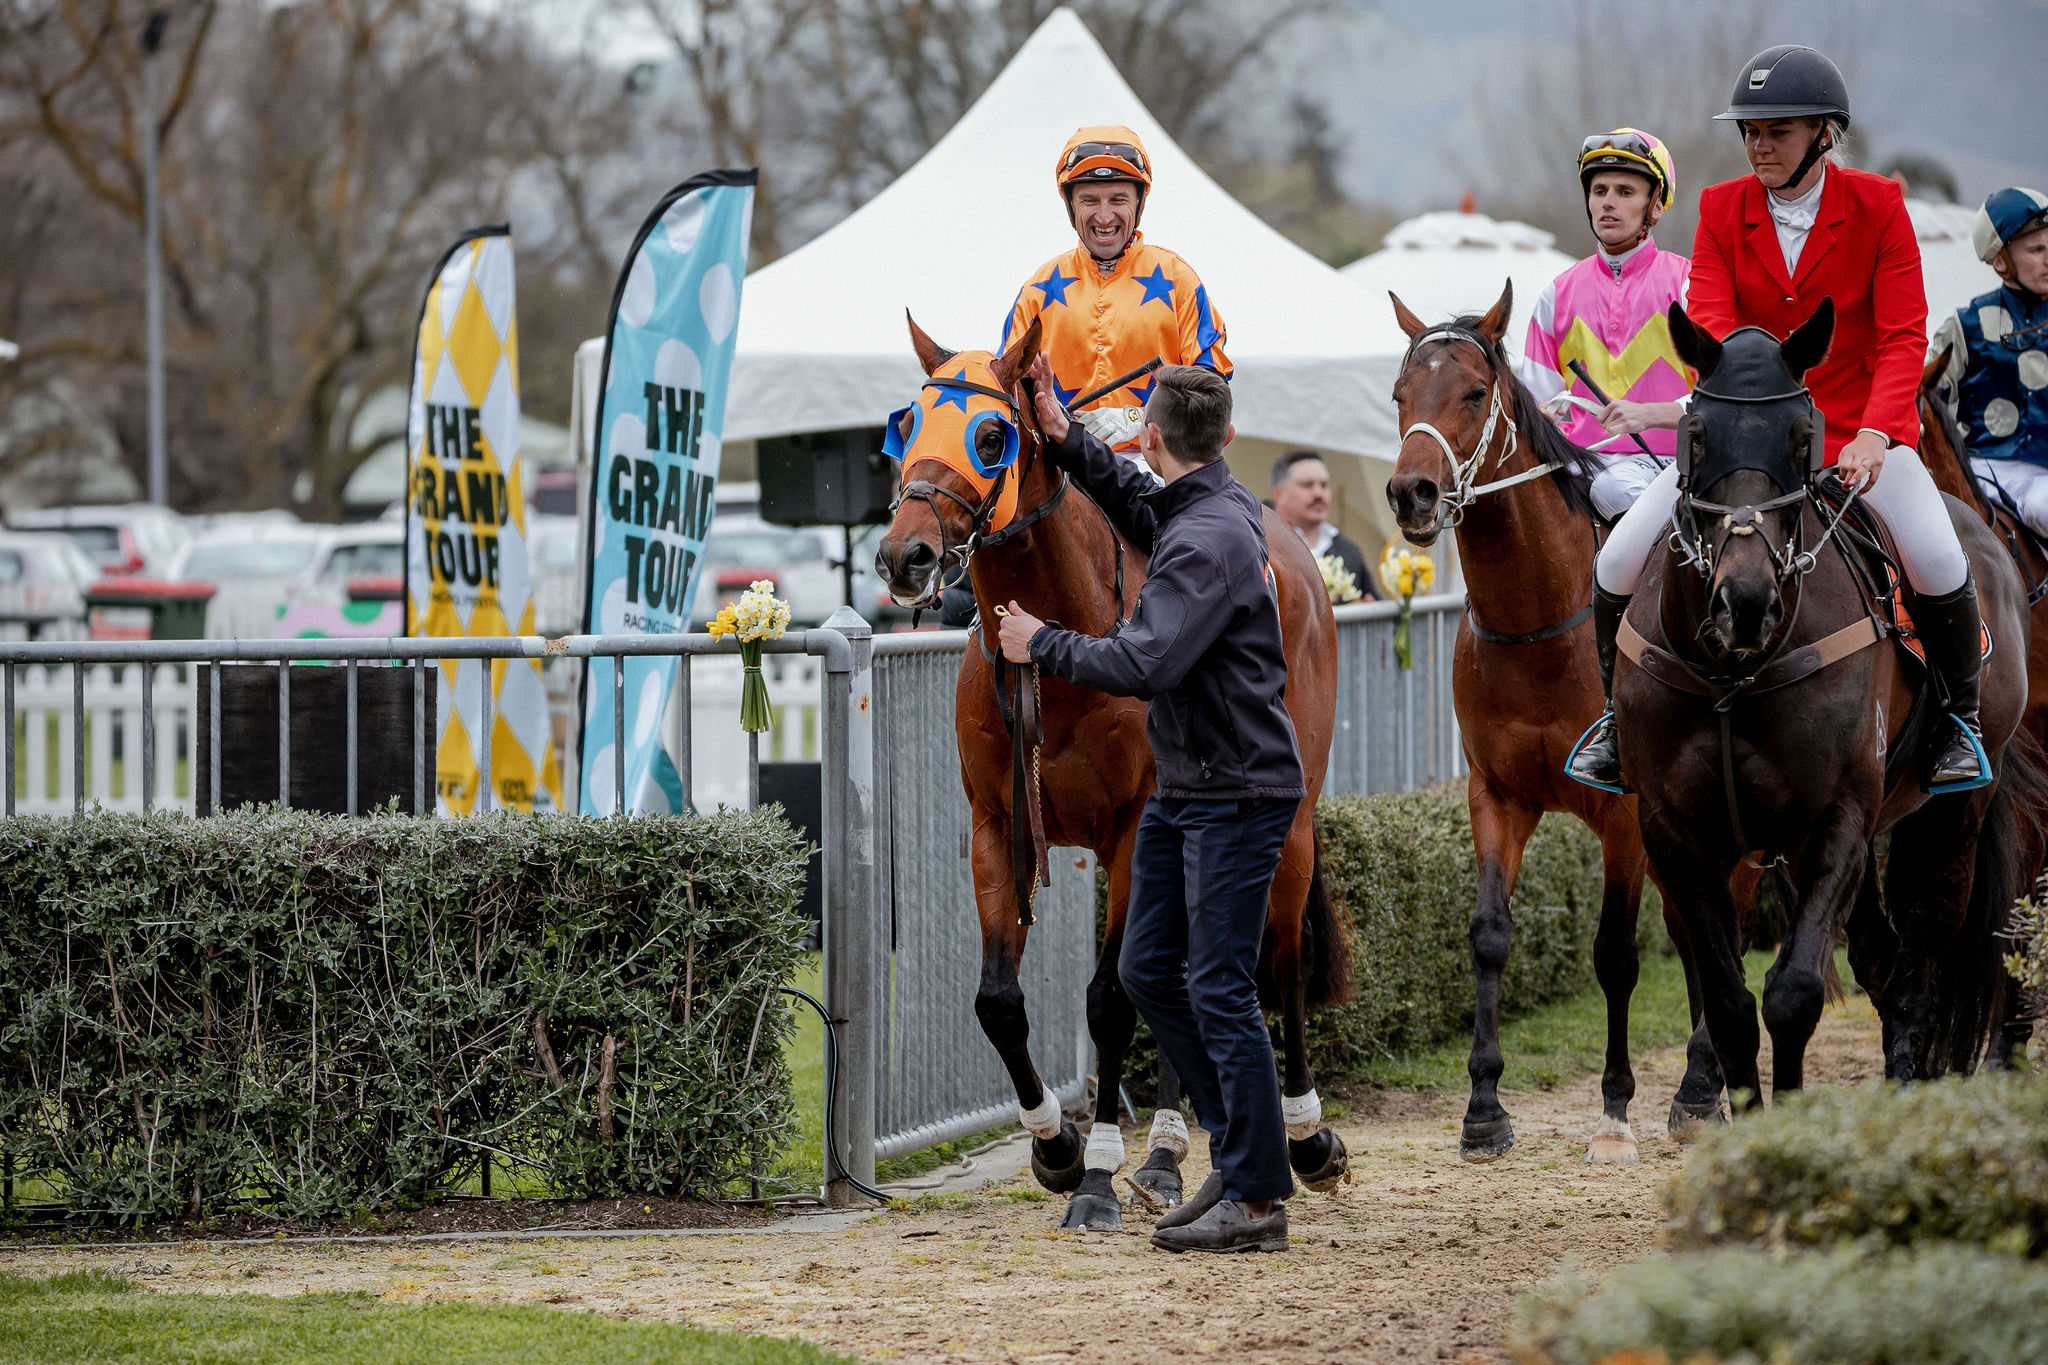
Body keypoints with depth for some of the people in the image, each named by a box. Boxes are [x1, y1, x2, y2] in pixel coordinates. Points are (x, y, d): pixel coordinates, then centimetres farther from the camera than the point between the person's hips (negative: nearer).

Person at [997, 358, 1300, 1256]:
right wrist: (1065, 438, 20)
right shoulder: (1205, 505, 10)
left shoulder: (1209, 542, -21)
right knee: (1148, 970, 13)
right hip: (1185, 789, 10)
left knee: (1218, 988, -8)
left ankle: (1257, 1199, -4)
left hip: (1237, 796, -10)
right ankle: (1242, 1152, 21)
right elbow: (1138, 507, 33)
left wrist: (1042, 646, -14)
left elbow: (1144, 665, -28)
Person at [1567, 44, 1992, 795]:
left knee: (1938, 563, -28)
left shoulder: (1877, 206, -7)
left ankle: (1958, 718, -2)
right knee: (1620, 561, -12)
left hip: (1858, 428, -2)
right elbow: (1707, 324, -9)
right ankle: (1620, 713, 14)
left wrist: (1872, 437, -27)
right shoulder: (1722, 211, -1)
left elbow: (1903, 338, -12)